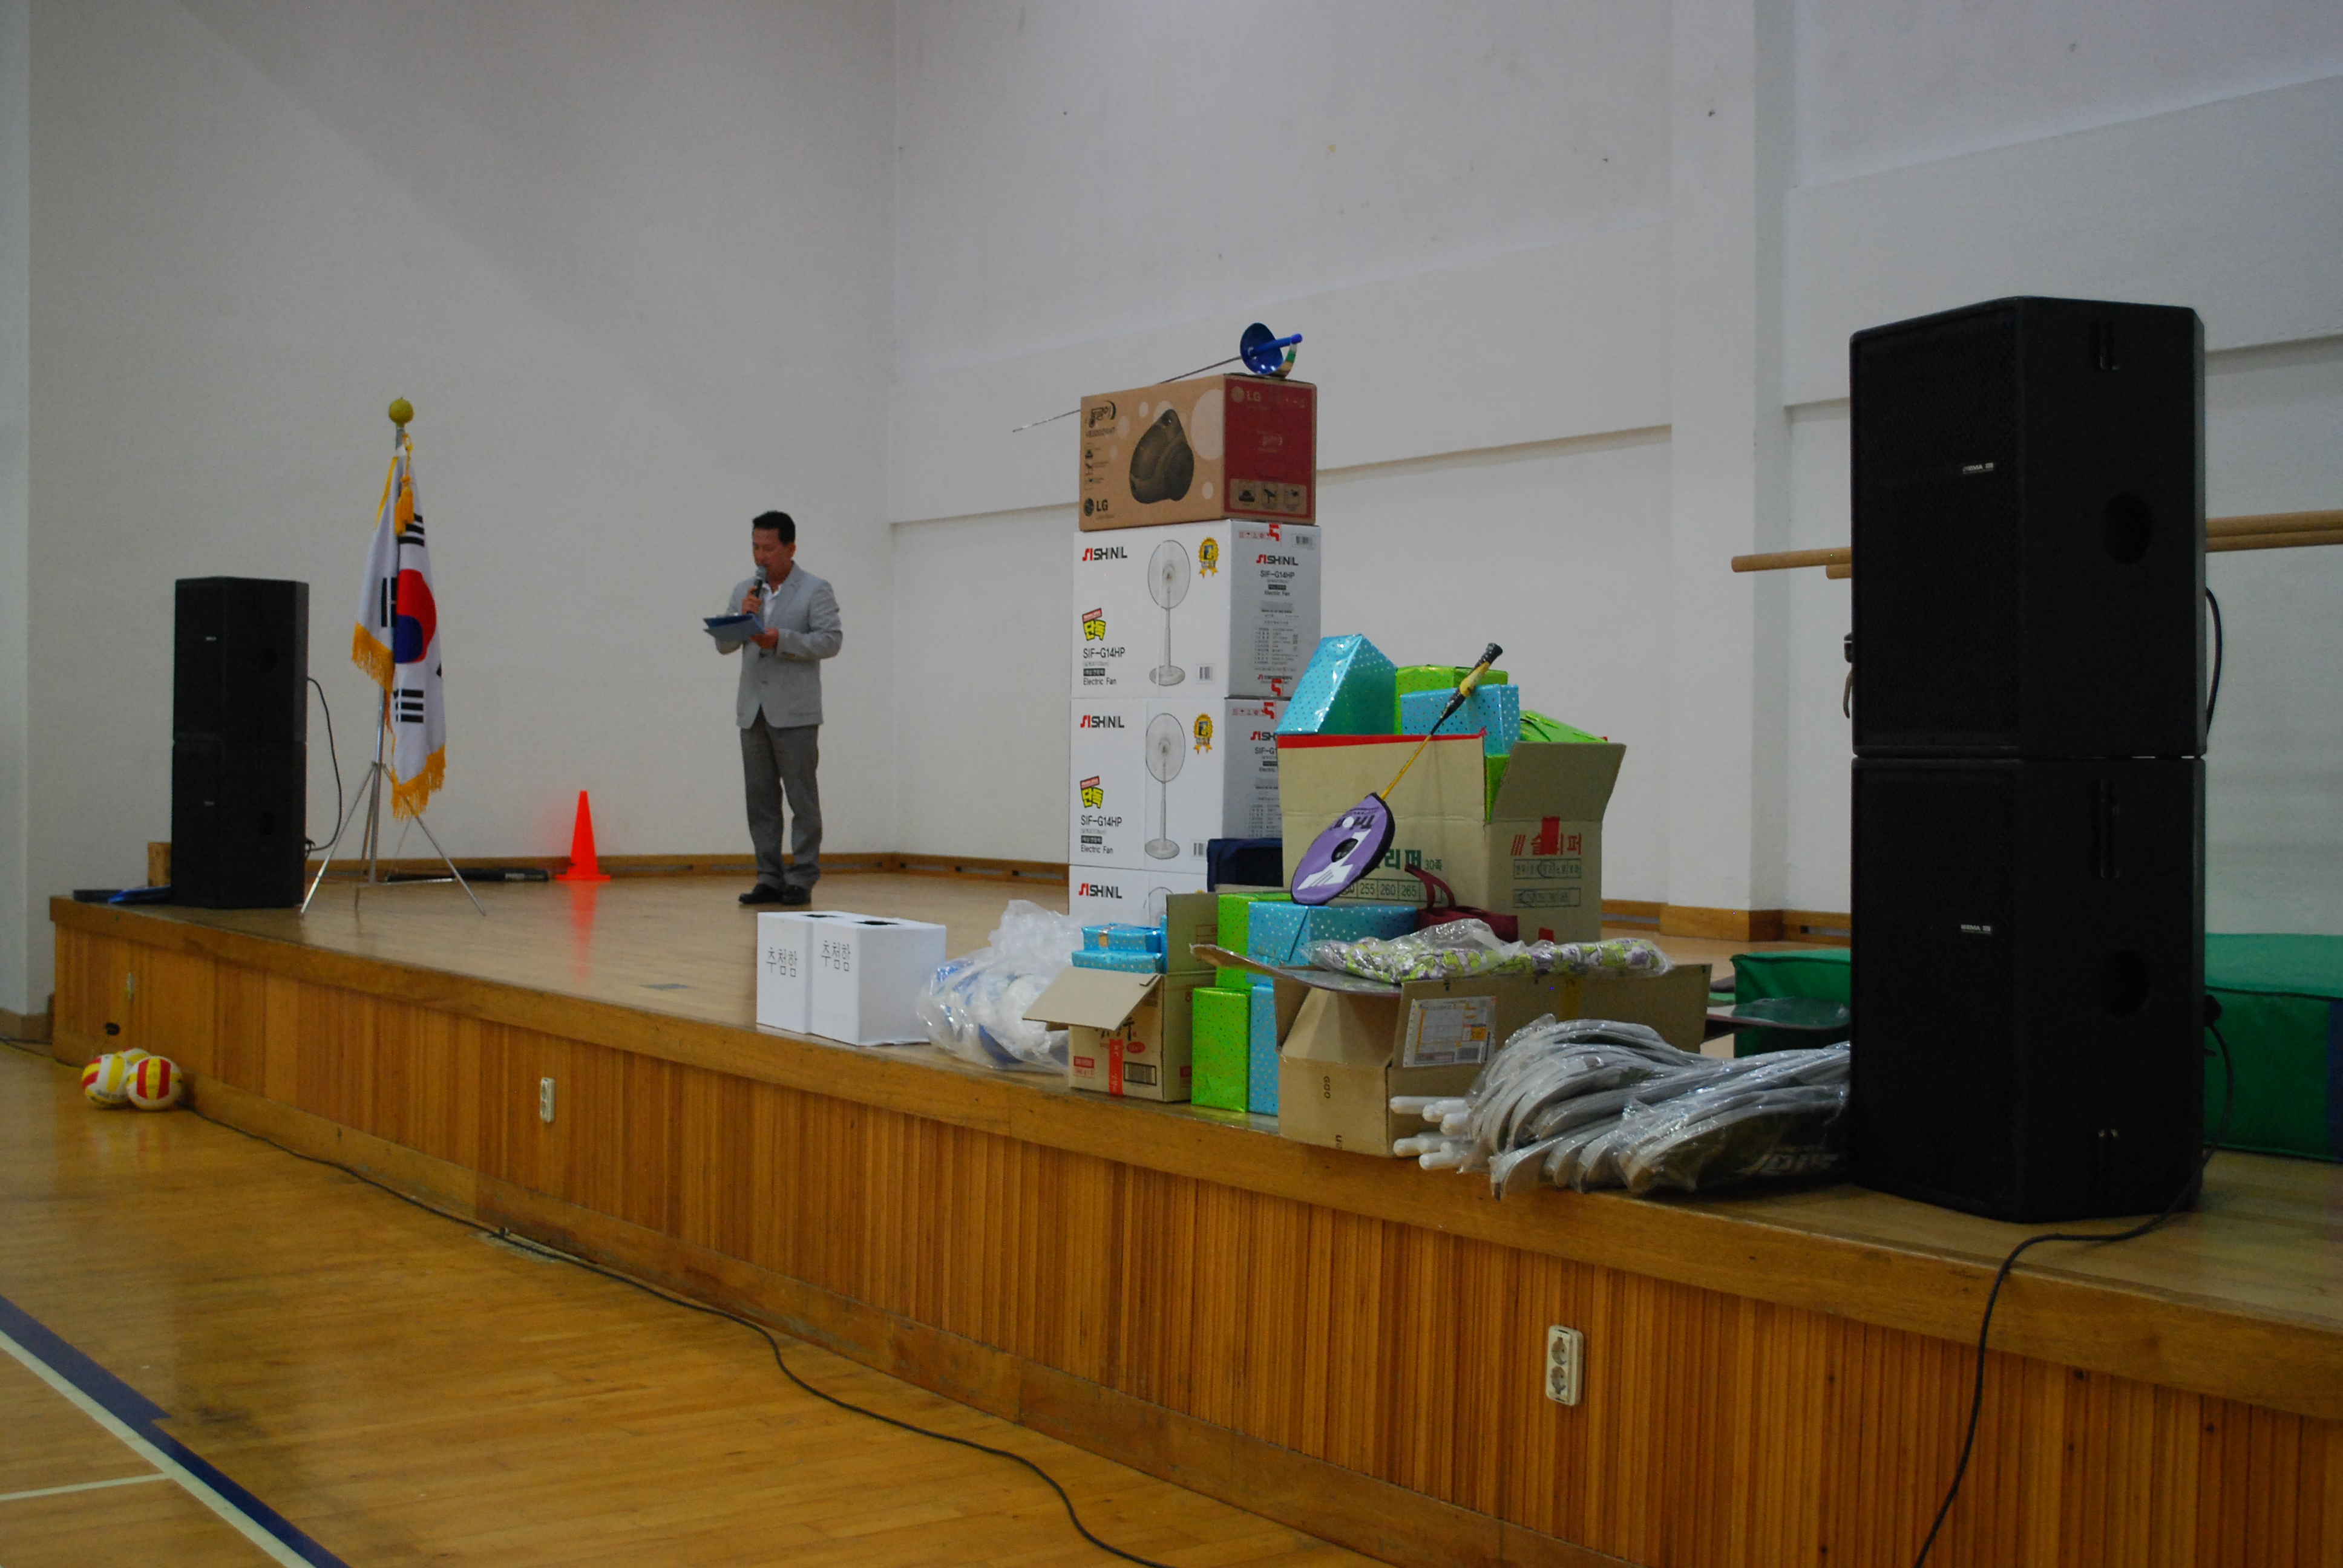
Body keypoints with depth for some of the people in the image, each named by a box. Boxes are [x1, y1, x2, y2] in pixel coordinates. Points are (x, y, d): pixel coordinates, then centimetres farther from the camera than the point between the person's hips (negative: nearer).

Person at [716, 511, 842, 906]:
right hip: (753, 710, 5)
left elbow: (831, 640, -9)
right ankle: (770, 878, 11)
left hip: (794, 712, -5)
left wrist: (781, 640, -19)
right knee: (760, 798, 6)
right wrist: (741, 618, -6)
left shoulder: (816, 590, 1)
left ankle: (802, 880, 2)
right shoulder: (744, 591, 16)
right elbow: (724, 644, 14)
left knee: (802, 798, -2)